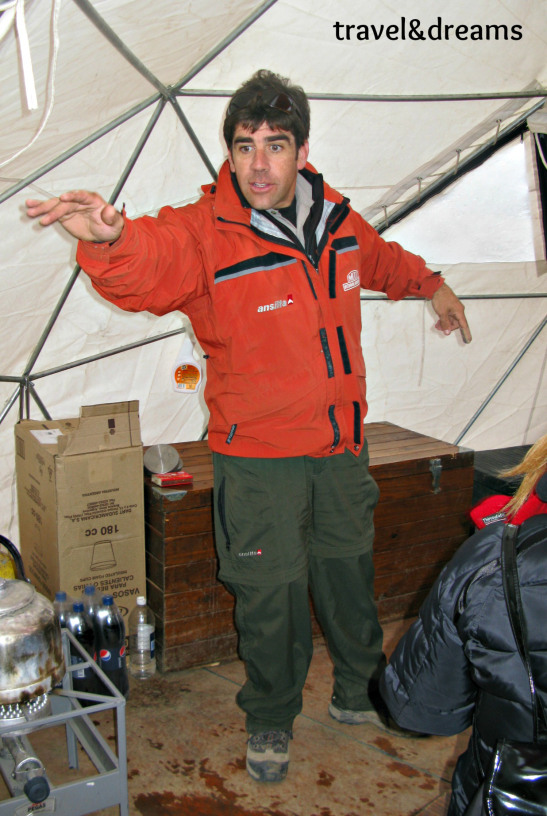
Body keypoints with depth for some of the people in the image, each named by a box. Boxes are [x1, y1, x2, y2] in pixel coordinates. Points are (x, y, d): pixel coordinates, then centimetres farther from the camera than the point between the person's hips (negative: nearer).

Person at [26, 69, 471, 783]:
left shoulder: (335, 219, 0)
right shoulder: (206, 232, -18)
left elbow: (380, 259, 24)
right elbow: (152, 263, -41)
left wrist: (432, 284, 34)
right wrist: (110, 238, -63)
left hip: (342, 445, 5)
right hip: (259, 456, -5)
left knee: (349, 576, 22)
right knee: (271, 595, 6)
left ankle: (360, 689, 48)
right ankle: (270, 720, 33)